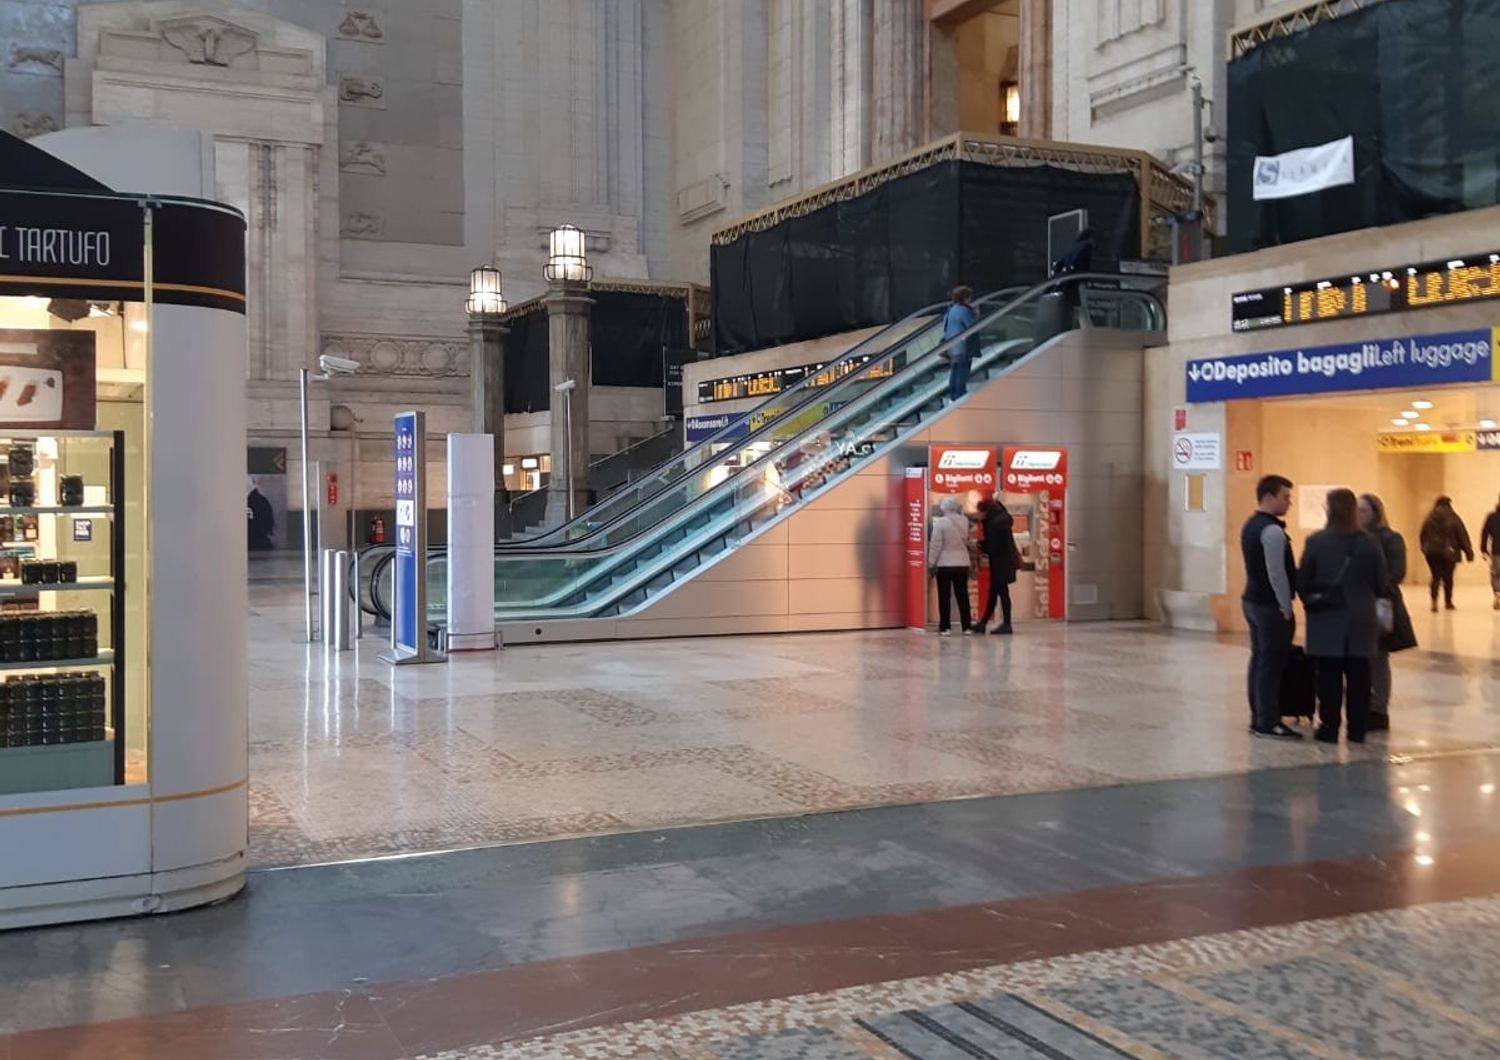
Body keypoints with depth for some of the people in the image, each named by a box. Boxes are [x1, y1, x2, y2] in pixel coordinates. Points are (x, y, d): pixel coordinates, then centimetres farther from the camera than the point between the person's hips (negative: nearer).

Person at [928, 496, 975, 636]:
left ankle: (945, 626, 0)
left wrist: (931, 563, -5)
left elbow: (935, 545, -12)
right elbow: (967, 540, 7)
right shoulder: (964, 521, 0)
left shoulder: (940, 522, -14)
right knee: (962, 594, 10)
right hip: (962, 563, 4)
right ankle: (967, 626, 11)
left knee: (944, 596, 2)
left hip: (944, 563, -4)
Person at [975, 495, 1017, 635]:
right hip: (1005, 561, 10)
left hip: (1000, 563, -10)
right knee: (993, 592, 15)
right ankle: (983, 622, 23)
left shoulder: (994, 524, -21)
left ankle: (1006, 624, 4)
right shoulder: (1002, 518, 9)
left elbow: (992, 547, -21)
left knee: (1002, 592, -2)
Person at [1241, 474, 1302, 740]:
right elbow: (1277, 574, -20)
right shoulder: (1272, 531, -18)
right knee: (1271, 663, -6)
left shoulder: (1250, 525, 12)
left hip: (1253, 600, 10)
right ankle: (1268, 722, -3)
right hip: (1270, 606, -10)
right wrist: (1286, 609, -13)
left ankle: (1258, 717, 16)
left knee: (1259, 659, 12)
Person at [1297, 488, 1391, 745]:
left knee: (1329, 676, 4)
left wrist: (1312, 601, 12)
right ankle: (1357, 730, 13)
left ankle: (1329, 728, 6)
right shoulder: (1370, 542, -4)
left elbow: (1302, 582, -5)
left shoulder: (1316, 541, -9)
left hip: (1326, 621, -2)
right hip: (1360, 621, 2)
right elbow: (1382, 584, 0)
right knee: (1358, 677, 8)